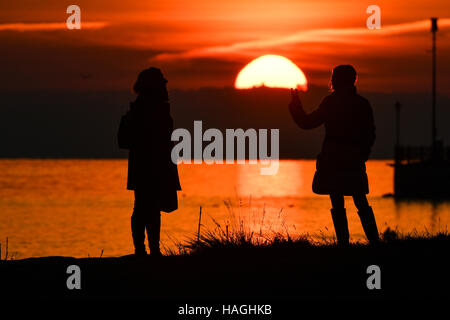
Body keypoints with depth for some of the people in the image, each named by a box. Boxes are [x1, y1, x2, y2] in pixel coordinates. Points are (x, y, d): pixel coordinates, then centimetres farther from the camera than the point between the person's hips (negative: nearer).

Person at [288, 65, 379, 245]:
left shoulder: (331, 102, -6)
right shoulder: (363, 104, 6)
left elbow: (307, 122, -1)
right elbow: (370, 135, 8)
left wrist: (295, 102, 12)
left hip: (332, 161, -4)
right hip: (355, 162, 4)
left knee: (337, 204, 0)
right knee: (361, 204, 9)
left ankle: (343, 242, -4)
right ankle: (374, 240, 2)